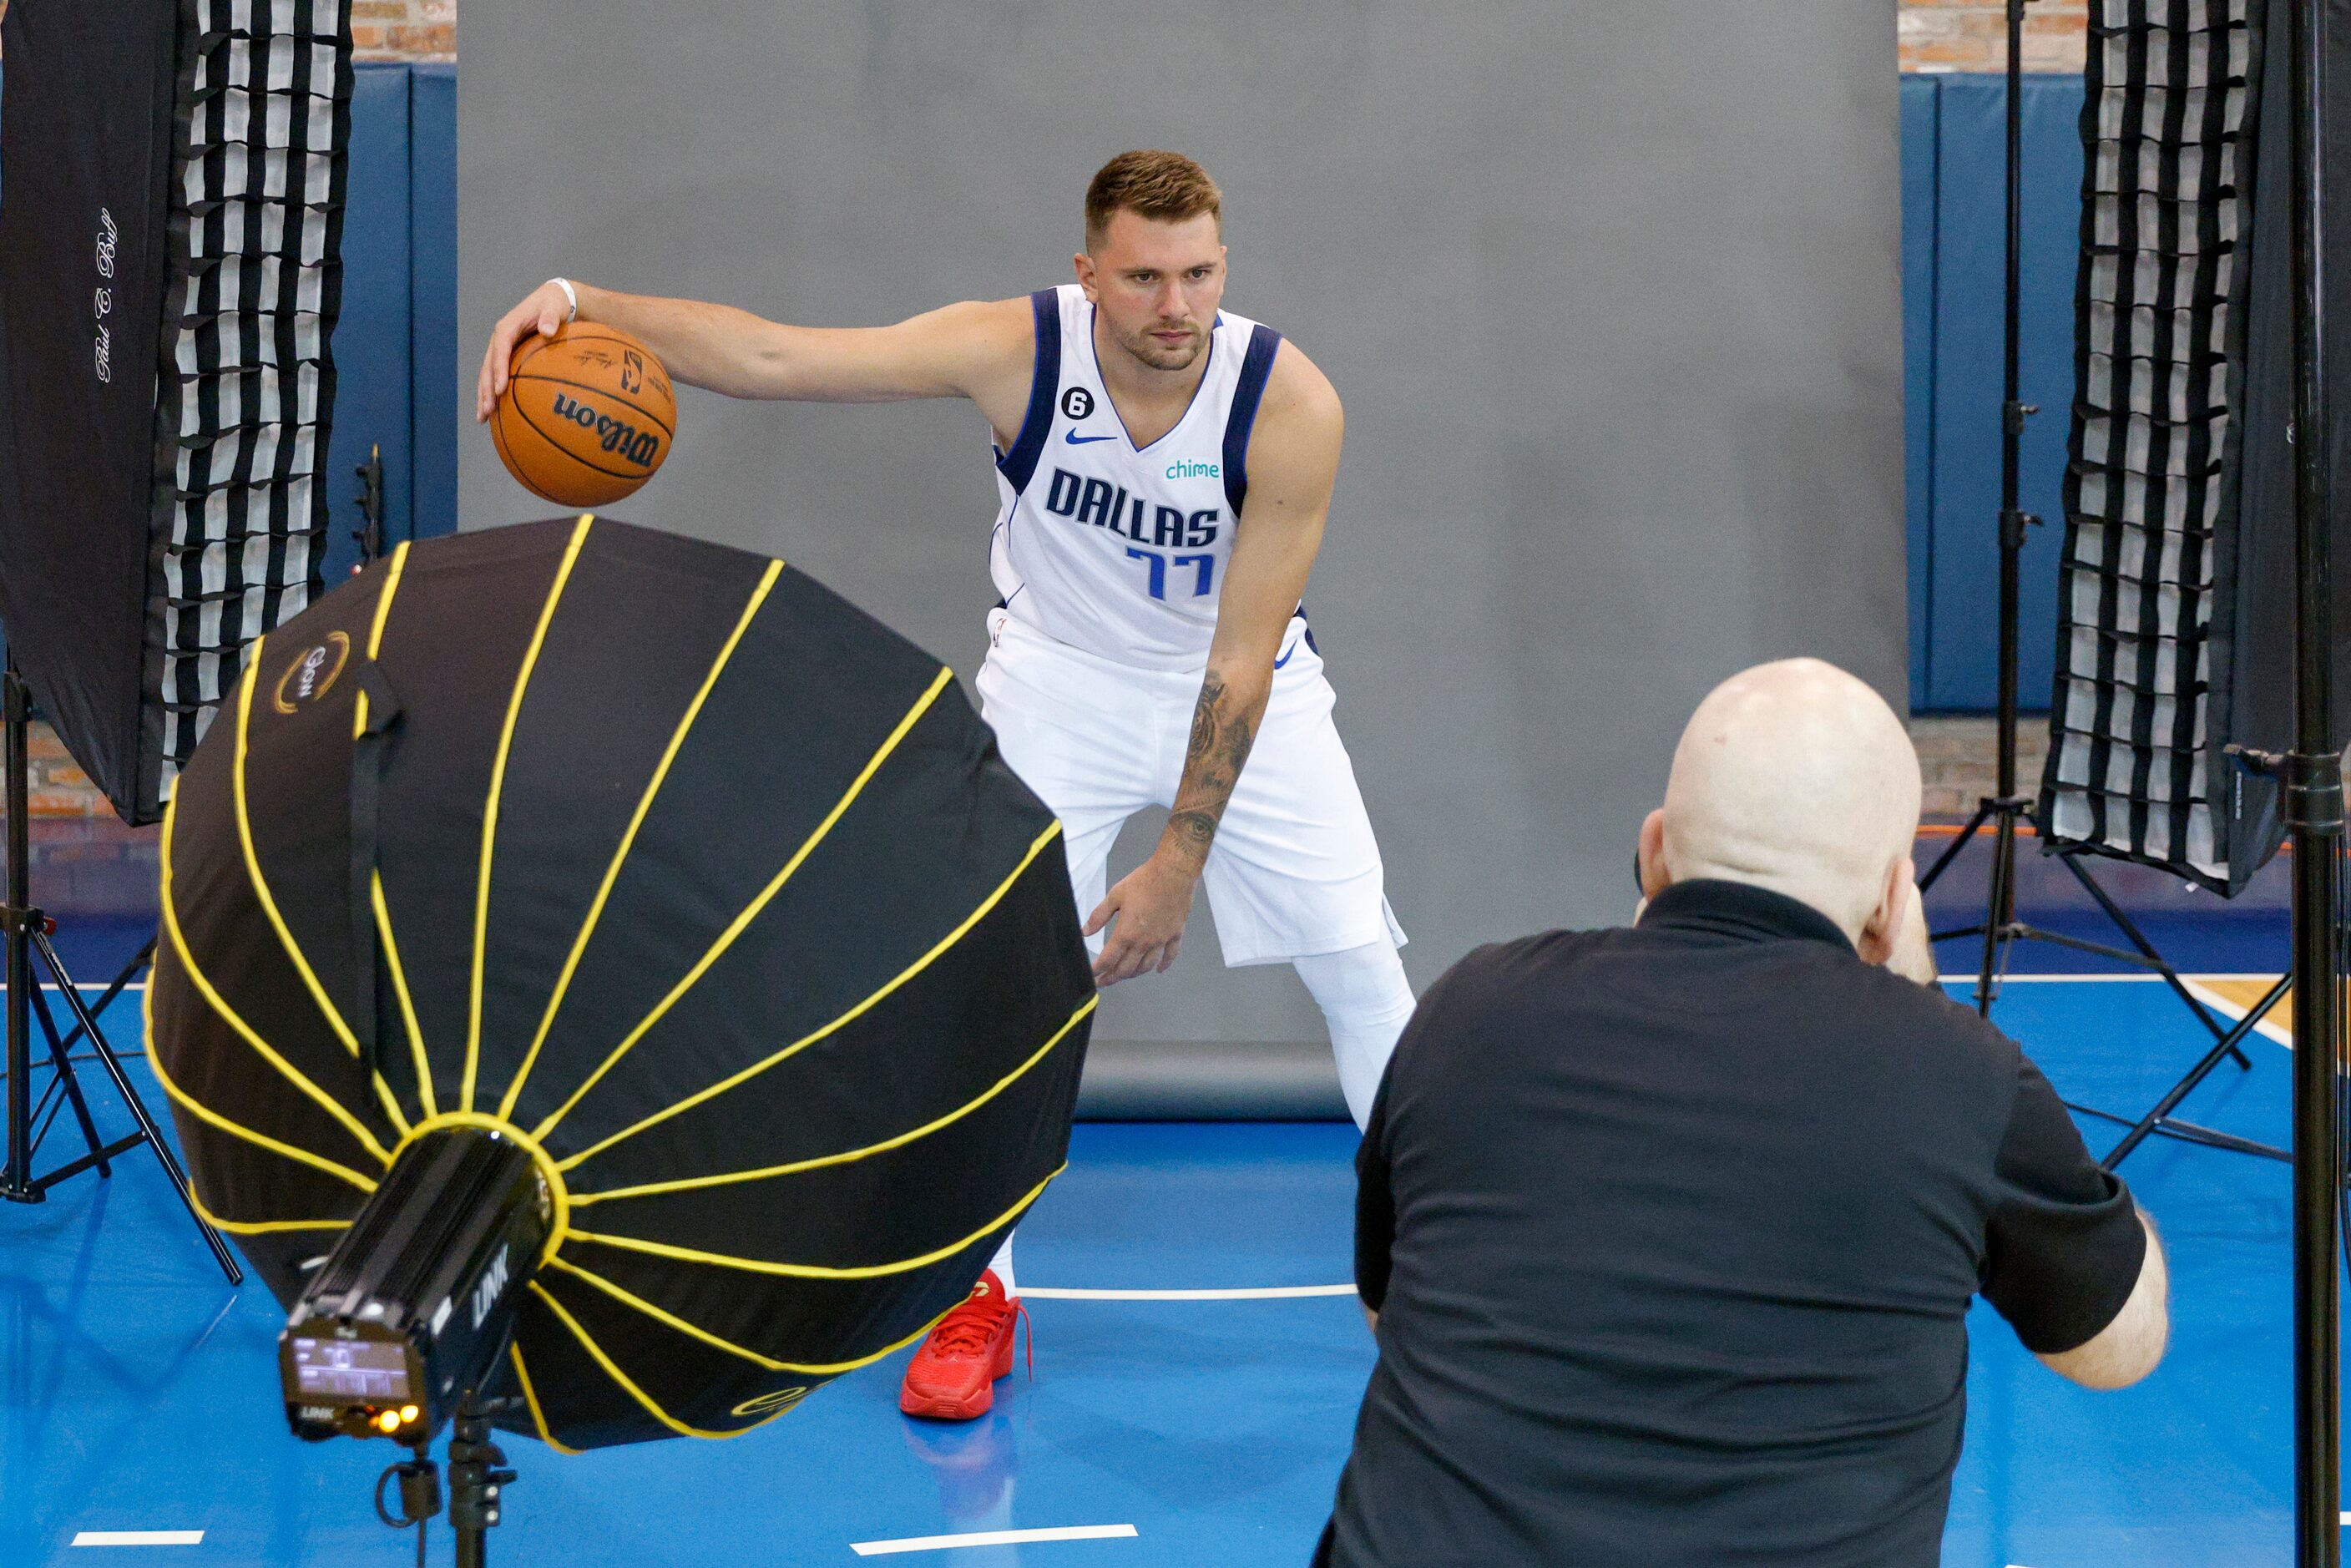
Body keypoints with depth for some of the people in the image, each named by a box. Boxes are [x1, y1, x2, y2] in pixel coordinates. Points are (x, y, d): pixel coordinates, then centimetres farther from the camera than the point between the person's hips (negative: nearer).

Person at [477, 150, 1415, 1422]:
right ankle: (979, 1294, 6)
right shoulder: (1018, 350, -27)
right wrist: (585, 303, -50)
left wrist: (1182, 859, -24)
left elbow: (1239, 657, -25)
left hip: (1243, 689, 0)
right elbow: (771, 355, -35)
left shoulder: (1291, 406, -29)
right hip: (1064, 674, 0)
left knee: (1357, 961, 3)